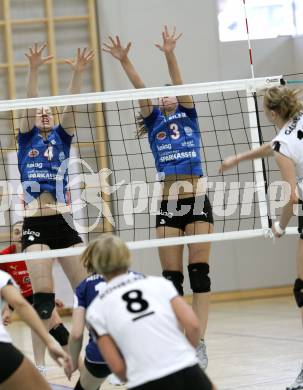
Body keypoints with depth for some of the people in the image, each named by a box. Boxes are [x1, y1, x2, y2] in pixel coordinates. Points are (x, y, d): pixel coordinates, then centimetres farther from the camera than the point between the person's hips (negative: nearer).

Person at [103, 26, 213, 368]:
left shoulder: (188, 116, 11)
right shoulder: (154, 123, 14)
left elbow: (179, 84, -5)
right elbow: (141, 90, -1)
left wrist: (170, 55, -21)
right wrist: (124, 61, -15)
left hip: (198, 201, -1)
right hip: (168, 205, 1)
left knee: (199, 272, -4)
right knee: (171, 277, 0)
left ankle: (199, 342, -4)